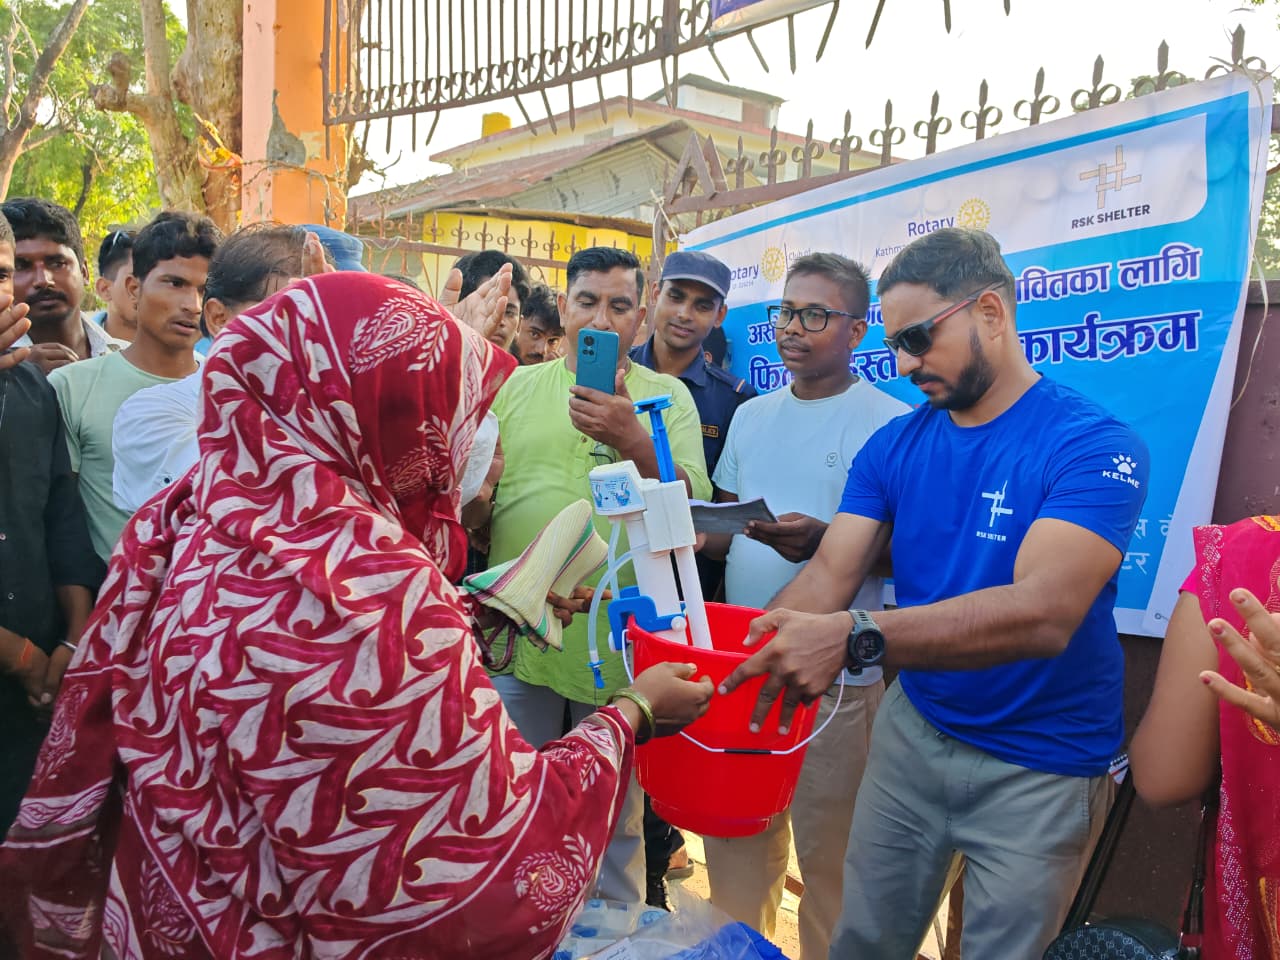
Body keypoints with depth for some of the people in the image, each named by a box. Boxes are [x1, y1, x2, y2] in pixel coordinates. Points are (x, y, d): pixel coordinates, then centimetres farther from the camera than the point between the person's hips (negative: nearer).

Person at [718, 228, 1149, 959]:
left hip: (1042, 768, -4)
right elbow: (829, 577, -8)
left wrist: (856, 639, -44)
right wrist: (741, 660, -27)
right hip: (913, 731, 5)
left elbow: (1043, 613, -32)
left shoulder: (1095, 446, -19)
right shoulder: (894, 447, -1)